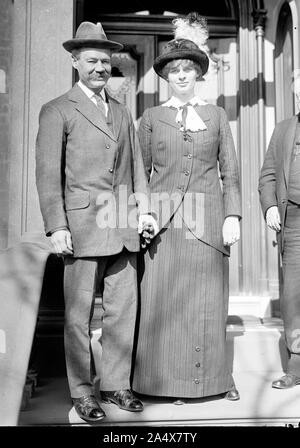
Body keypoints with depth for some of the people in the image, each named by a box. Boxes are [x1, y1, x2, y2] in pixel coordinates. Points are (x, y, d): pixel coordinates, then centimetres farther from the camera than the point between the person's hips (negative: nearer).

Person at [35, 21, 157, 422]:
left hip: (124, 230, 5)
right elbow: (48, 173, -4)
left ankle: (116, 384, 23)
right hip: (84, 227, -5)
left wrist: (144, 209, 5)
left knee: (123, 310, 9)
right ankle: (82, 392, 18)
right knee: (79, 315, 4)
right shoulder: (57, 111, 1)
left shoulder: (122, 113, 19)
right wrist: (56, 227, -11)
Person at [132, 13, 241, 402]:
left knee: (208, 302, 4)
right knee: (165, 301, 0)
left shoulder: (216, 115, 11)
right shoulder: (151, 117, 9)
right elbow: (140, 172, 8)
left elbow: (230, 171, 8)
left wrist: (233, 216, -2)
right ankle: (172, 379, 15)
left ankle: (215, 376, 20)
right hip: (164, 220, 0)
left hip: (207, 219, 1)